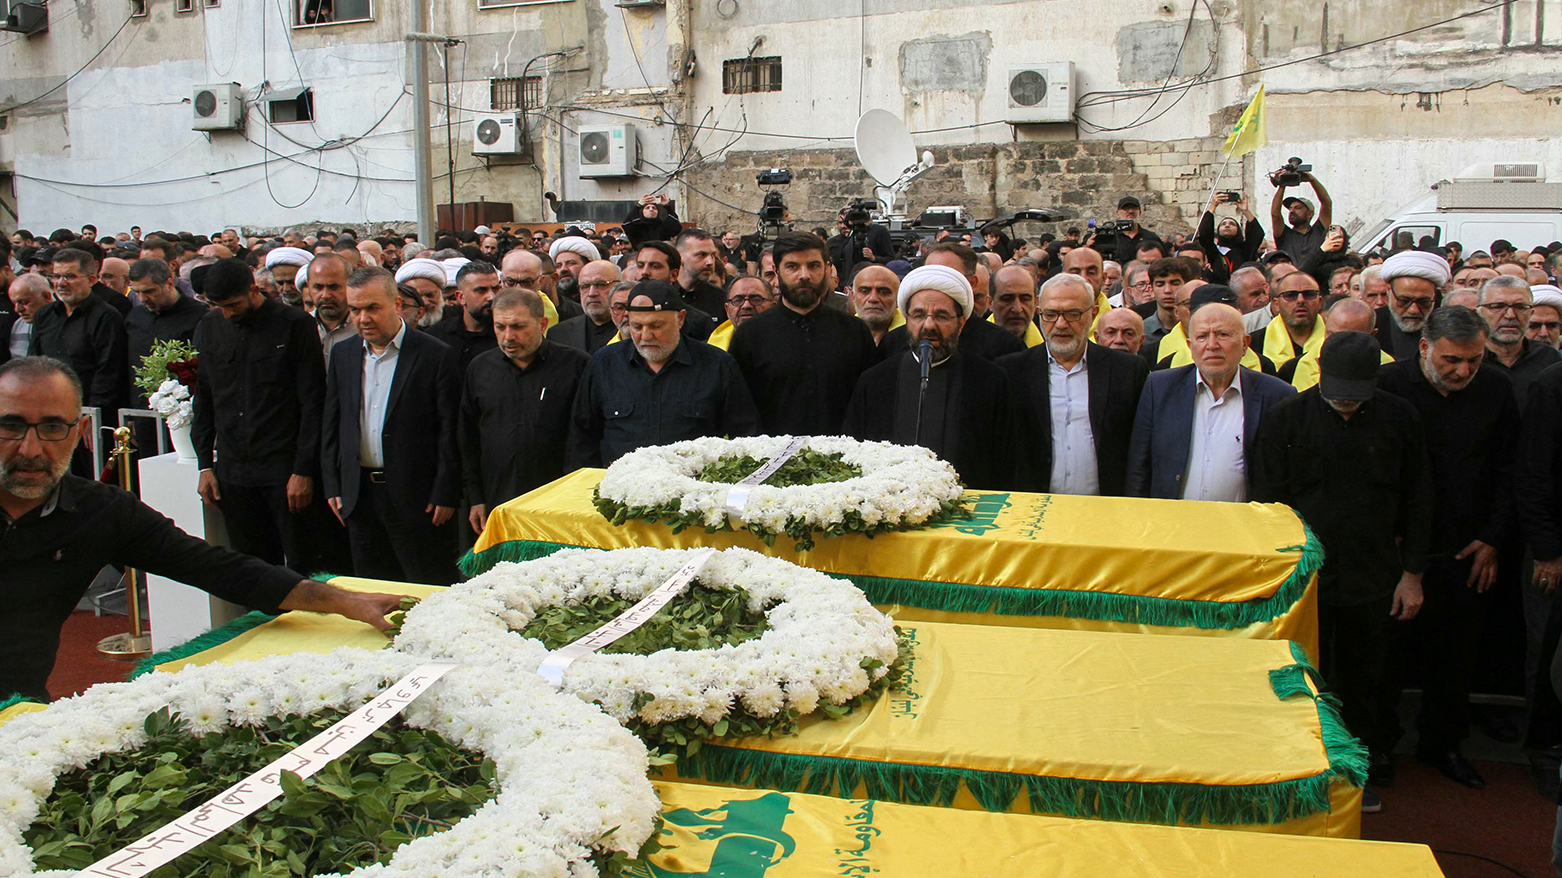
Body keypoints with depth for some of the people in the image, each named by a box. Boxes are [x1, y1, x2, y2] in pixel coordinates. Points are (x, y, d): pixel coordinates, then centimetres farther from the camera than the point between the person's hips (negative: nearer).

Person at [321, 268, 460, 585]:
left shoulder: (436, 355, -7)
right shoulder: (343, 354, 10)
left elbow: (450, 430, -8)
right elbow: (331, 424, 14)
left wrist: (445, 495, -11)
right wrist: (332, 486, 8)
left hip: (417, 497, -5)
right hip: (360, 496, 5)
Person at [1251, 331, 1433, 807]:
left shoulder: (1400, 418, -1)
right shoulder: (1285, 418, -5)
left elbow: (1417, 502, 6)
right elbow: (1267, 502, -1)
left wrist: (1412, 574, 4)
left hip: (1372, 581, 1)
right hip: (1303, 578, -1)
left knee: (1366, 680, 12)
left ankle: (1367, 769, 31)